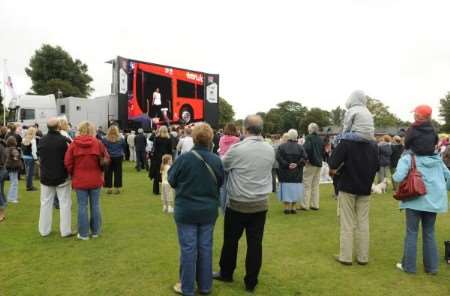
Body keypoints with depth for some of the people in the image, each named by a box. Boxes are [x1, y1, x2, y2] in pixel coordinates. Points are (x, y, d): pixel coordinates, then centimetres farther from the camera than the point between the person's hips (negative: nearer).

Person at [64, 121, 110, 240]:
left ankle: (83, 233, 13)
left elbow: (67, 163, -5)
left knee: (82, 206, 6)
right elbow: (106, 159, -1)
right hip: (95, 179, 1)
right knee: (95, 205, 10)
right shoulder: (97, 143, -6)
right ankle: (95, 231, 20)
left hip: (79, 180, 0)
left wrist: (73, 174, 11)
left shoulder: (73, 144, -6)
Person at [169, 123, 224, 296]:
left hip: (186, 210, -3)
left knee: (188, 249, 7)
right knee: (205, 247, 14)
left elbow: (172, 180, -3)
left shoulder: (184, 158, -16)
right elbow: (220, 183, 6)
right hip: (209, 210, 3)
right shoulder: (216, 160, -7)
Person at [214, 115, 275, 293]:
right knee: (255, 243, 9)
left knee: (231, 240, 15)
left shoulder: (237, 149, -15)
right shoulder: (270, 150, -1)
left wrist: (225, 155, 21)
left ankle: (226, 273, 33)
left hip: (238, 204, -3)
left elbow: (222, 166, 0)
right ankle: (251, 282, 19)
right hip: (261, 204, 3)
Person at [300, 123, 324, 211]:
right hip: (319, 164, 7)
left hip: (311, 163, -7)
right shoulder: (320, 139, 11)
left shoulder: (309, 137, -9)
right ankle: (315, 204, 14)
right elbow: (323, 151, 15)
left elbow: (307, 148, -24)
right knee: (315, 185, 12)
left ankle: (305, 205, -3)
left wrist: (307, 159, -15)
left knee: (307, 185, -2)